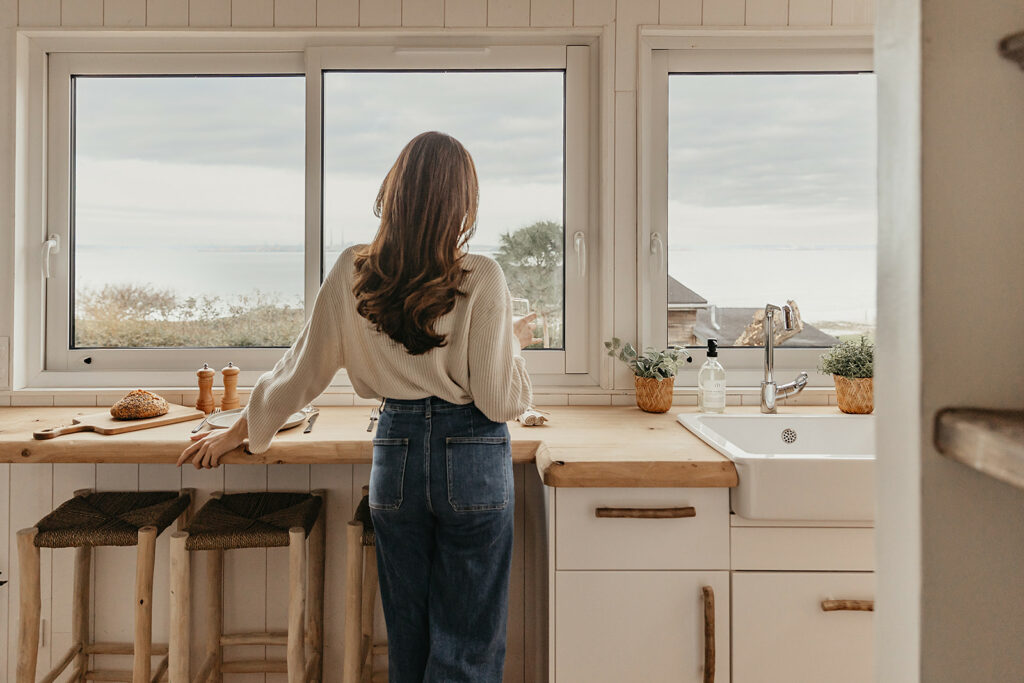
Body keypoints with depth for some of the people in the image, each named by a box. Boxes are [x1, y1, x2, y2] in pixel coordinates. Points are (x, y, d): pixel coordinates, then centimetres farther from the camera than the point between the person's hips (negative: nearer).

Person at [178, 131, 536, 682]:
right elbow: (500, 402, -11)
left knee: (407, 638, 19)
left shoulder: (353, 272, -2)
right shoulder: (481, 278, -11)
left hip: (395, 454, 3)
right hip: (472, 457, -3)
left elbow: (302, 369, 6)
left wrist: (236, 433, 21)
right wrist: (516, 342, 8)